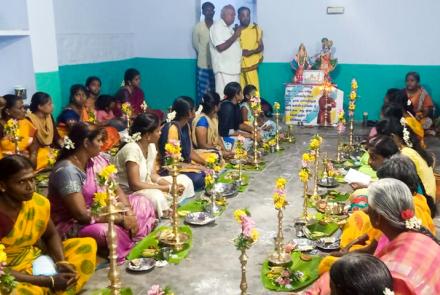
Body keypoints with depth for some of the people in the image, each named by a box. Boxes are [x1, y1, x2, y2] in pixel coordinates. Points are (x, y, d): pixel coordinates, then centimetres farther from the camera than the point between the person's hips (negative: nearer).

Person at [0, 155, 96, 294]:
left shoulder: (38, 203, -8)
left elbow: (51, 235, 10)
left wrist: (62, 262, -10)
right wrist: (49, 281, -24)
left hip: (37, 262, 7)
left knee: (88, 245, 2)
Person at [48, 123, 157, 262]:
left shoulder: (97, 161, -1)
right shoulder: (67, 170, -25)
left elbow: (116, 190, 3)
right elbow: (82, 214, -28)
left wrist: (129, 213, -16)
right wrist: (121, 219, -24)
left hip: (98, 212, 9)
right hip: (71, 224, -9)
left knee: (142, 203, 5)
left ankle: (131, 242, -12)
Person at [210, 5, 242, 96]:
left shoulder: (228, 28, 17)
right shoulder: (217, 27, -11)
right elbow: (221, 47, -21)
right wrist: (235, 35, -18)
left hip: (233, 68, 9)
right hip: (224, 69, -9)